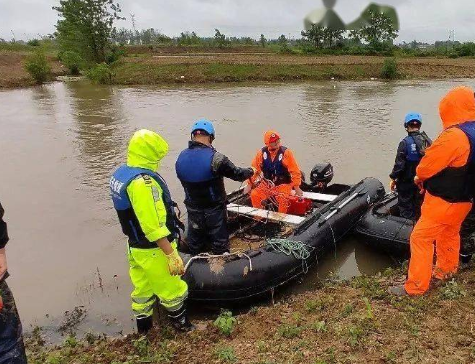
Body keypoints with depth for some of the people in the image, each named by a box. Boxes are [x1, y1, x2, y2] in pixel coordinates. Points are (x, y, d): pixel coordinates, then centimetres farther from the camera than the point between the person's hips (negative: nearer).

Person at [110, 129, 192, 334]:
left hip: (135, 246, 9)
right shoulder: (143, 182, -29)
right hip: (154, 250, -9)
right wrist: (172, 255, -25)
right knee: (172, 290, 12)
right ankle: (182, 325, 32)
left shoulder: (120, 174, 2)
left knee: (142, 288, 24)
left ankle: (143, 327, 41)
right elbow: (153, 227, -30)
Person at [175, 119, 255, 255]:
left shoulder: (180, 158, -6)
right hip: (214, 211, -5)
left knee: (195, 248, 20)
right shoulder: (215, 158, -23)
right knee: (220, 246, 12)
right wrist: (250, 171, 8)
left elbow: (185, 181, 4)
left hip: (193, 210, 5)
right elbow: (238, 174, -13)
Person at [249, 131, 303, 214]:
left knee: (282, 199, -31)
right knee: (254, 195, -18)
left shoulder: (286, 152, -12)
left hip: (283, 184, -3)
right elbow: (254, 169, 4)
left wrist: (297, 188, -12)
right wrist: (249, 184, 1)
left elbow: (295, 171, -11)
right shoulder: (262, 153, -3)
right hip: (267, 184, 3)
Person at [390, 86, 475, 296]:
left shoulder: (454, 136, -27)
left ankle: (415, 287, 5)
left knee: (421, 238, -1)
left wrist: (420, 177, 2)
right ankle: (445, 271, 45)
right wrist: (426, 179, 7)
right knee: (450, 235, 25)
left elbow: (427, 166, -21)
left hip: (443, 202, -9)